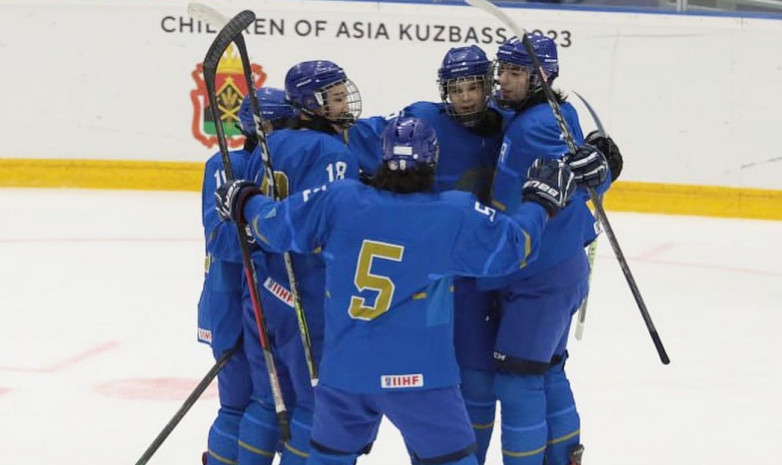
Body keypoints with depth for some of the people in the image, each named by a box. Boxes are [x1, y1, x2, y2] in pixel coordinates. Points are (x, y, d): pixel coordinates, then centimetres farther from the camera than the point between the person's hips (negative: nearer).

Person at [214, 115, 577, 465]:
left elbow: (275, 226, 5)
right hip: (417, 375, -4)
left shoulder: (338, 201, -3)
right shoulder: (456, 216, -12)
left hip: (343, 370, 4)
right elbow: (514, 244, -4)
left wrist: (244, 203, 26)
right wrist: (540, 200, 13)